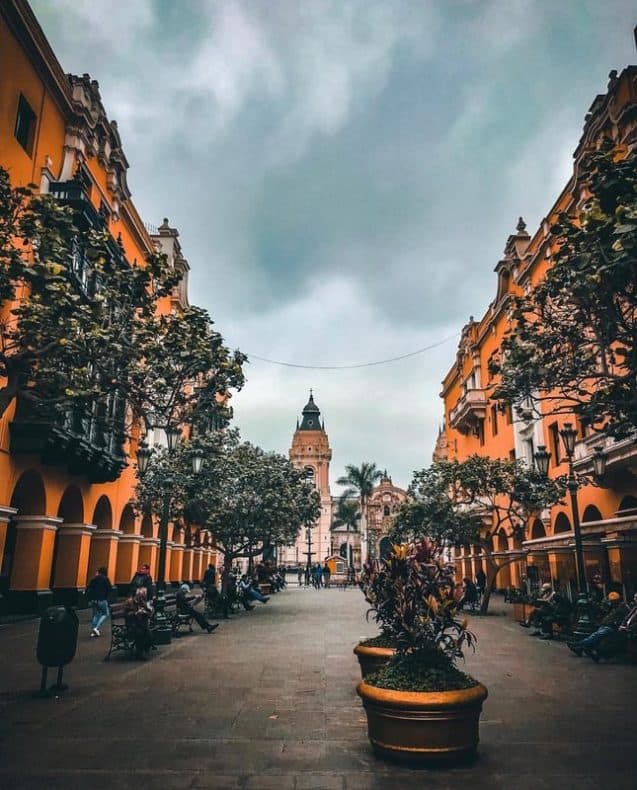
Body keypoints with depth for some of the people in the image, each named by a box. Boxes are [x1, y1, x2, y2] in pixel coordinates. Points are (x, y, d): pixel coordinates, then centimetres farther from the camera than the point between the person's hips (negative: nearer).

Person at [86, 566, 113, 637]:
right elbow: (110, 589, -6)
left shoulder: (94, 579, 10)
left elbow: (88, 589, 6)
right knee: (105, 614, 8)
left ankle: (93, 631, 15)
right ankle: (97, 628, -8)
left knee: (95, 614, 19)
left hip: (93, 599, 5)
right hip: (102, 599, -5)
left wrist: (88, 598, 13)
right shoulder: (105, 579, -2)